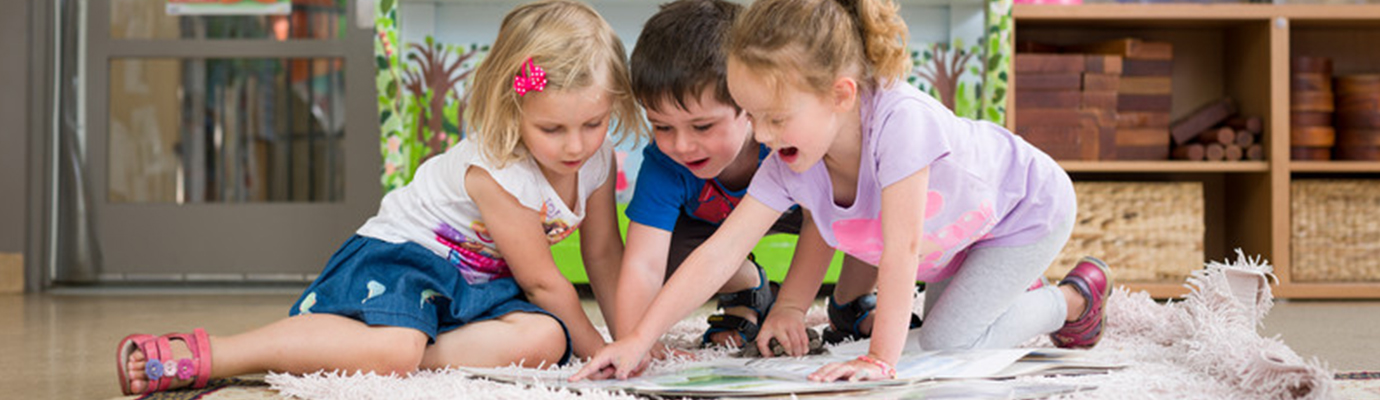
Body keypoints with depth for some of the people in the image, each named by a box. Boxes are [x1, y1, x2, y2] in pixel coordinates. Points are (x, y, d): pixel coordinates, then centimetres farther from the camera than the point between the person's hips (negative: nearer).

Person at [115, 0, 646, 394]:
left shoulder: (598, 159, -4)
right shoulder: (497, 173, -25)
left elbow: (604, 256, 12)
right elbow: (543, 283, -17)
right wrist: (599, 351, -5)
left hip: (478, 281, 7)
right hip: (397, 258, -7)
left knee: (544, 340, -26)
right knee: (394, 346, -40)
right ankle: (194, 355, -35)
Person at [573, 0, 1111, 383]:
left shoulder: (900, 119, -45)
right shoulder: (787, 167, -25)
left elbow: (901, 251, -41)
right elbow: (718, 253, -26)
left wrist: (881, 358, -37)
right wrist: (638, 341, -31)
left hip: (1026, 207, -7)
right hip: (953, 234, 7)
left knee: (949, 340, -12)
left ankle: (1074, 299, 9)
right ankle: (1020, 294, 38)